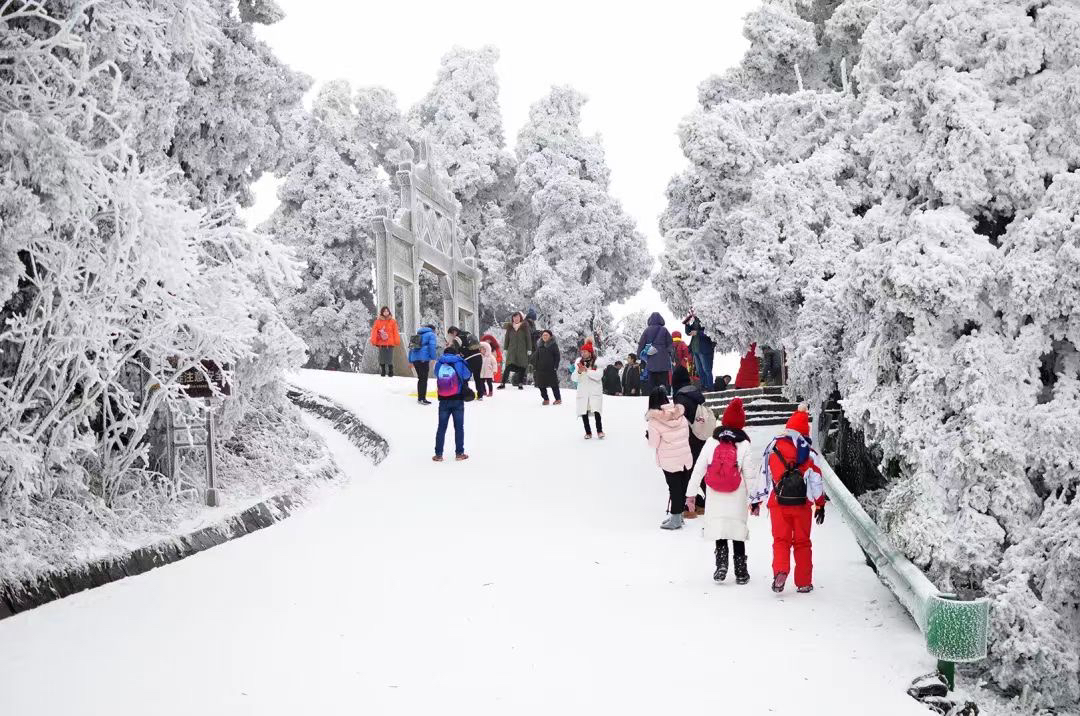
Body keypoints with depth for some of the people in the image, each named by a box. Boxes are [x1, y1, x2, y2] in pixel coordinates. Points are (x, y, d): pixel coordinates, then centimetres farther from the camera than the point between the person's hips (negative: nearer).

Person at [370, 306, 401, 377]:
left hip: (390, 343, -1)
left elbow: (395, 332, 5)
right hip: (381, 343, 1)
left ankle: (390, 371, 8)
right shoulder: (378, 321, 4)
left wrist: (397, 341, 1)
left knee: (389, 359, -3)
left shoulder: (392, 321, 4)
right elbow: (374, 331, 3)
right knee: (382, 358, 4)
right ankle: (383, 372, 15)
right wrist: (373, 341, -3)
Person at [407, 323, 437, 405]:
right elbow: (432, 346, -10)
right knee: (424, 379, -5)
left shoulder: (418, 335, 26)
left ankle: (420, 398, 21)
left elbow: (411, 348, 24)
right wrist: (433, 358, -13)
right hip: (424, 358, -7)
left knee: (420, 378, 17)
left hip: (414, 358, 7)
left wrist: (410, 361, 26)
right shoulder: (431, 334, 6)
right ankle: (422, 399, -10)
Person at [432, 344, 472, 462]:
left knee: (442, 427, 9)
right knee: (459, 427, 9)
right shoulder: (459, 363, -10)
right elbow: (468, 375, 2)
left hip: (443, 400, 2)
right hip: (458, 400, -2)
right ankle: (459, 453, 12)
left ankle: (438, 454, 8)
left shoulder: (439, 364, -3)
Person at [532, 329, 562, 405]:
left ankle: (558, 399, 10)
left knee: (554, 385, -1)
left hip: (551, 369, -5)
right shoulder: (539, 345, 12)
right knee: (541, 385, 4)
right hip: (540, 369, 5)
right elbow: (535, 357, 16)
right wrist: (534, 367, 9)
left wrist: (555, 367, -9)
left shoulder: (553, 345, -1)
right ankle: (545, 399, 15)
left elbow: (557, 356, -2)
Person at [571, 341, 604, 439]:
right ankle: (588, 432, 11)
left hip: (595, 390, -3)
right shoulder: (579, 362, 8)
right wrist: (579, 372, -14)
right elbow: (573, 378, 5)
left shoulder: (597, 362, -2)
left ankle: (599, 431, -4)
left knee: (596, 411, -16)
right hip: (582, 390, 3)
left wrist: (587, 370, -21)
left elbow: (598, 376, -14)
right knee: (584, 412, 1)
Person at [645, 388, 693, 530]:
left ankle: (675, 519, 11)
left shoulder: (654, 420, -15)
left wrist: (648, 436, 7)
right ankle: (678, 515, 26)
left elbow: (654, 444, -11)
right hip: (686, 458, 4)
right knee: (683, 487, 13)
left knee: (674, 488, 4)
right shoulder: (679, 414, -2)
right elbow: (686, 434, 7)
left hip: (670, 461, -4)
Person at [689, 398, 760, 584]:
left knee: (719, 531, 11)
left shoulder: (711, 441, -1)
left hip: (715, 497, 1)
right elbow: (749, 474, -4)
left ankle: (721, 564, -6)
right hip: (737, 498, -1)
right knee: (738, 533, 9)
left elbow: (699, 469, 0)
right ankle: (741, 572, 12)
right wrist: (755, 500, 3)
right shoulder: (744, 444, -5)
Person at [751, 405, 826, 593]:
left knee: (780, 540, 5)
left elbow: (763, 477, 4)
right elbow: (816, 481, 2)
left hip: (778, 504, 0)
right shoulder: (809, 453, -1)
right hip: (802, 504, 0)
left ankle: (780, 571, -20)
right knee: (802, 542, 10)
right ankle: (803, 582, 11)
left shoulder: (772, 449, 1)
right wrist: (820, 505, 12)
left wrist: (756, 500, 15)